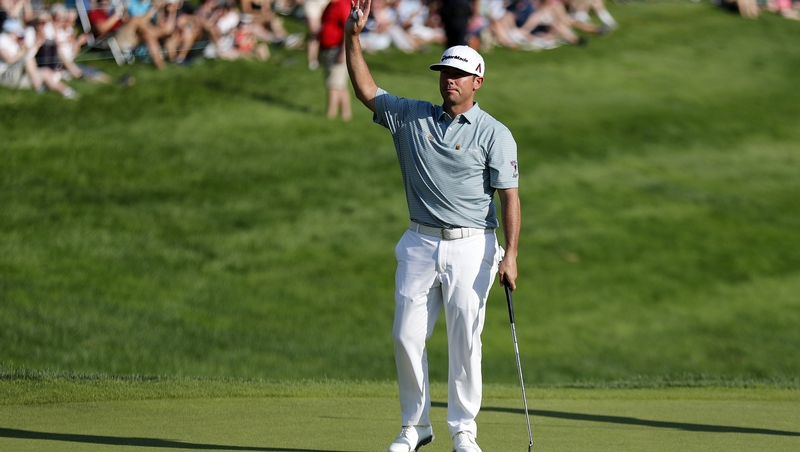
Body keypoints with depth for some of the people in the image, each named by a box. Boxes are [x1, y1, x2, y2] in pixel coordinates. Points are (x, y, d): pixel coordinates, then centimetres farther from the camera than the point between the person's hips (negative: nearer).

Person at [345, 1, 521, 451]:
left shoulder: (494, 134, -2)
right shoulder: (411, 117, 10)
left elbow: (509, 195, -6)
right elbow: (367, 90, 13)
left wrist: (511, 254, -16)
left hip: (471, 248, -4)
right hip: (421, 245, 4)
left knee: (465, 340, -4)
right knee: (407, 336, 1)